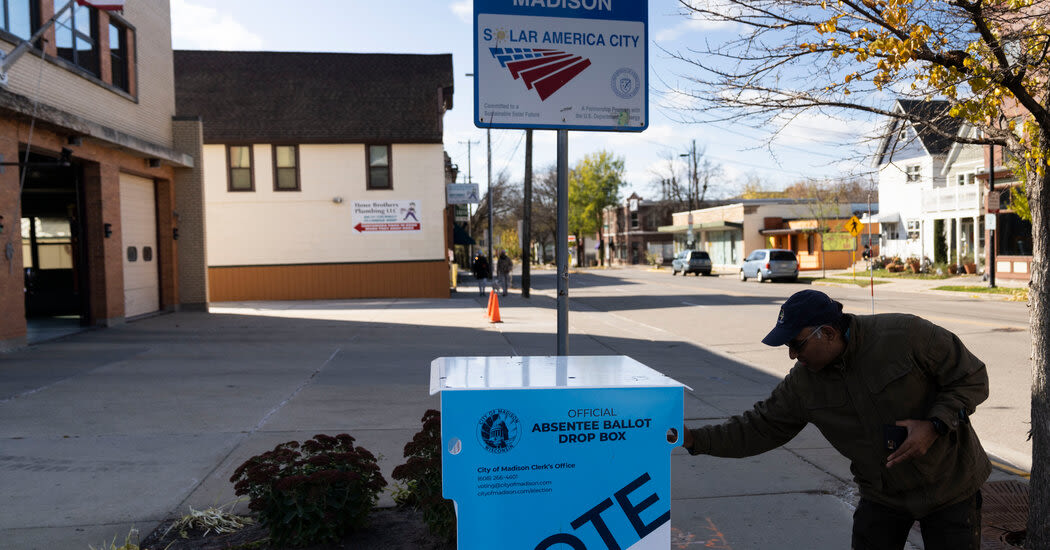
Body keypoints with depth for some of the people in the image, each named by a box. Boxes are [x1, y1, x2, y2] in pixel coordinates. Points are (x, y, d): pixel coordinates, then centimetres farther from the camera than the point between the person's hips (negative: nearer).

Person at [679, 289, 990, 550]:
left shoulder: (906, 334, -24)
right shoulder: (802, 382, -12)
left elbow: (972, 377, -13)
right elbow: (760, 429, -7)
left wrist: (935, 426, -28)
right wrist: (696, 440, -17)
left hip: (950, 488, -3)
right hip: (882, 497, 3)